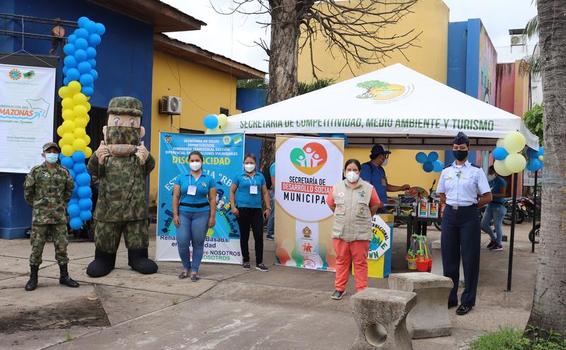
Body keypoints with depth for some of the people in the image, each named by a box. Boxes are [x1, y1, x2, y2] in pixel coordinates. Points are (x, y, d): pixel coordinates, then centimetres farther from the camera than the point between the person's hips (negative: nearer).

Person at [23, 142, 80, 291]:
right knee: (37, 246, 2)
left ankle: (64, 276, 16)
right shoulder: (36, 171, -2)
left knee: (62, 246, 6)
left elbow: (70, 188, 18)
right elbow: (28, 190, 2)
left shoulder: (63, 172, 5)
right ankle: (33, 278, 13)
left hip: (59, 216, 2)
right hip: (40, 216, -2)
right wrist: (36, 205, 6)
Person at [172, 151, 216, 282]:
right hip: (184, 213, 1)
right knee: (182, 242, -4)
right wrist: (175, 215, -2)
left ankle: (194, 271, 12)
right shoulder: (181, 178, 8)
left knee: (198, 243, 1)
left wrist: (212, 217, -3)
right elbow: (176, 197, 6)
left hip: (201, 214, -1)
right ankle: (186, 267, 16)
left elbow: (212, 199, 3)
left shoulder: (208, 180, 5)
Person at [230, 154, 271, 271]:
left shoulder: (260, 176, 10)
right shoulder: (239, 176, 2)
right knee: (244, 236, 8)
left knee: (259, 235, -3)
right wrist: (233, 206, -5)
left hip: (257, 209, 2)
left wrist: (268, 208, 9)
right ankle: (245, 260, 21)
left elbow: (265, 192, 14)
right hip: (243, 209, -2)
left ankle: (259, 262, 5)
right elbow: (232, 191, 4)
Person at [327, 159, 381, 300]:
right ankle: (339, 288, 22)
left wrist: (365, 218, 12)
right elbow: (331, 204, 16)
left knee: (360, 262, 5)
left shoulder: (368, 188, -2)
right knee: (341, 261, 11)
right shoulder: (337, 187, 3)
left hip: (360, 233, -2)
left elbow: (375, 205, 9)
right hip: (340, 231, 2)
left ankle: (361, 290, 14)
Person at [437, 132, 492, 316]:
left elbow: (488, 197, -1)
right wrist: (453, 206, 6)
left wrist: (470, 206, -2)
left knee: (470, 258, 1)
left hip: (469, 216, -3)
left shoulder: (476, 172, -1)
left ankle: (467, 300, 11)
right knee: (448, 257, 8)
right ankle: (450, 297, 20)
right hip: (450, 215, 4)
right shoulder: (446, 172, 10)